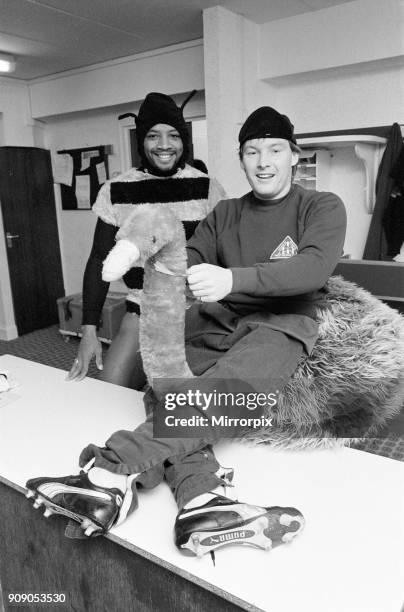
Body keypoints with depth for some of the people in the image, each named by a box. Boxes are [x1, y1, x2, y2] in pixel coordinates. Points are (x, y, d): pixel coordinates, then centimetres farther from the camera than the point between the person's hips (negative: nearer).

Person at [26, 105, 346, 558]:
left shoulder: (323, 208, 7)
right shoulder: (225, 214, 20)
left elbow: (315, 266, -13)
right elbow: (189, 259, 7)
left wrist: (233, 279, -29)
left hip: (283, 324, -3)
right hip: (219, 323, 4)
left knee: (233, 381, -36)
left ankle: (116, 467, -46)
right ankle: (200, 497, -47)